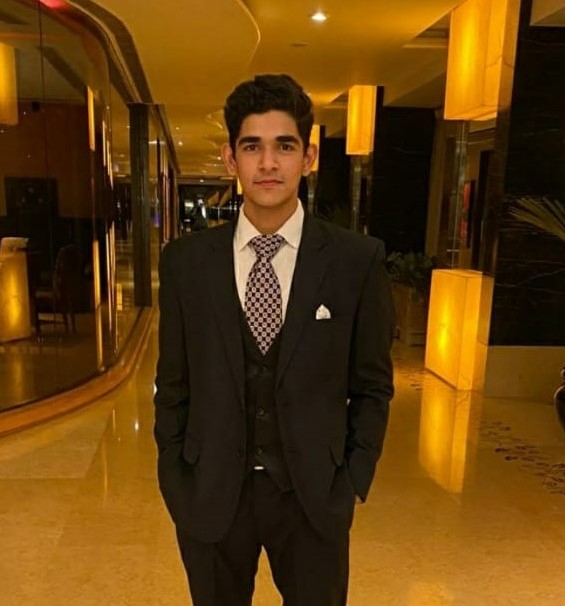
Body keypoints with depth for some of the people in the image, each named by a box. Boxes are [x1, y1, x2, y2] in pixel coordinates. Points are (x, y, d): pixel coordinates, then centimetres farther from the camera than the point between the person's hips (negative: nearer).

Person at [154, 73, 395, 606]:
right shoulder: (185, 261, -6)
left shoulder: (357, 260, -10)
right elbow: (173, 385, 1)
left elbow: (372, 385, -1)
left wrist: (353, 483, -3)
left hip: (315, 498, 0)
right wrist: (175, 485, 1)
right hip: (209, 498, 1)